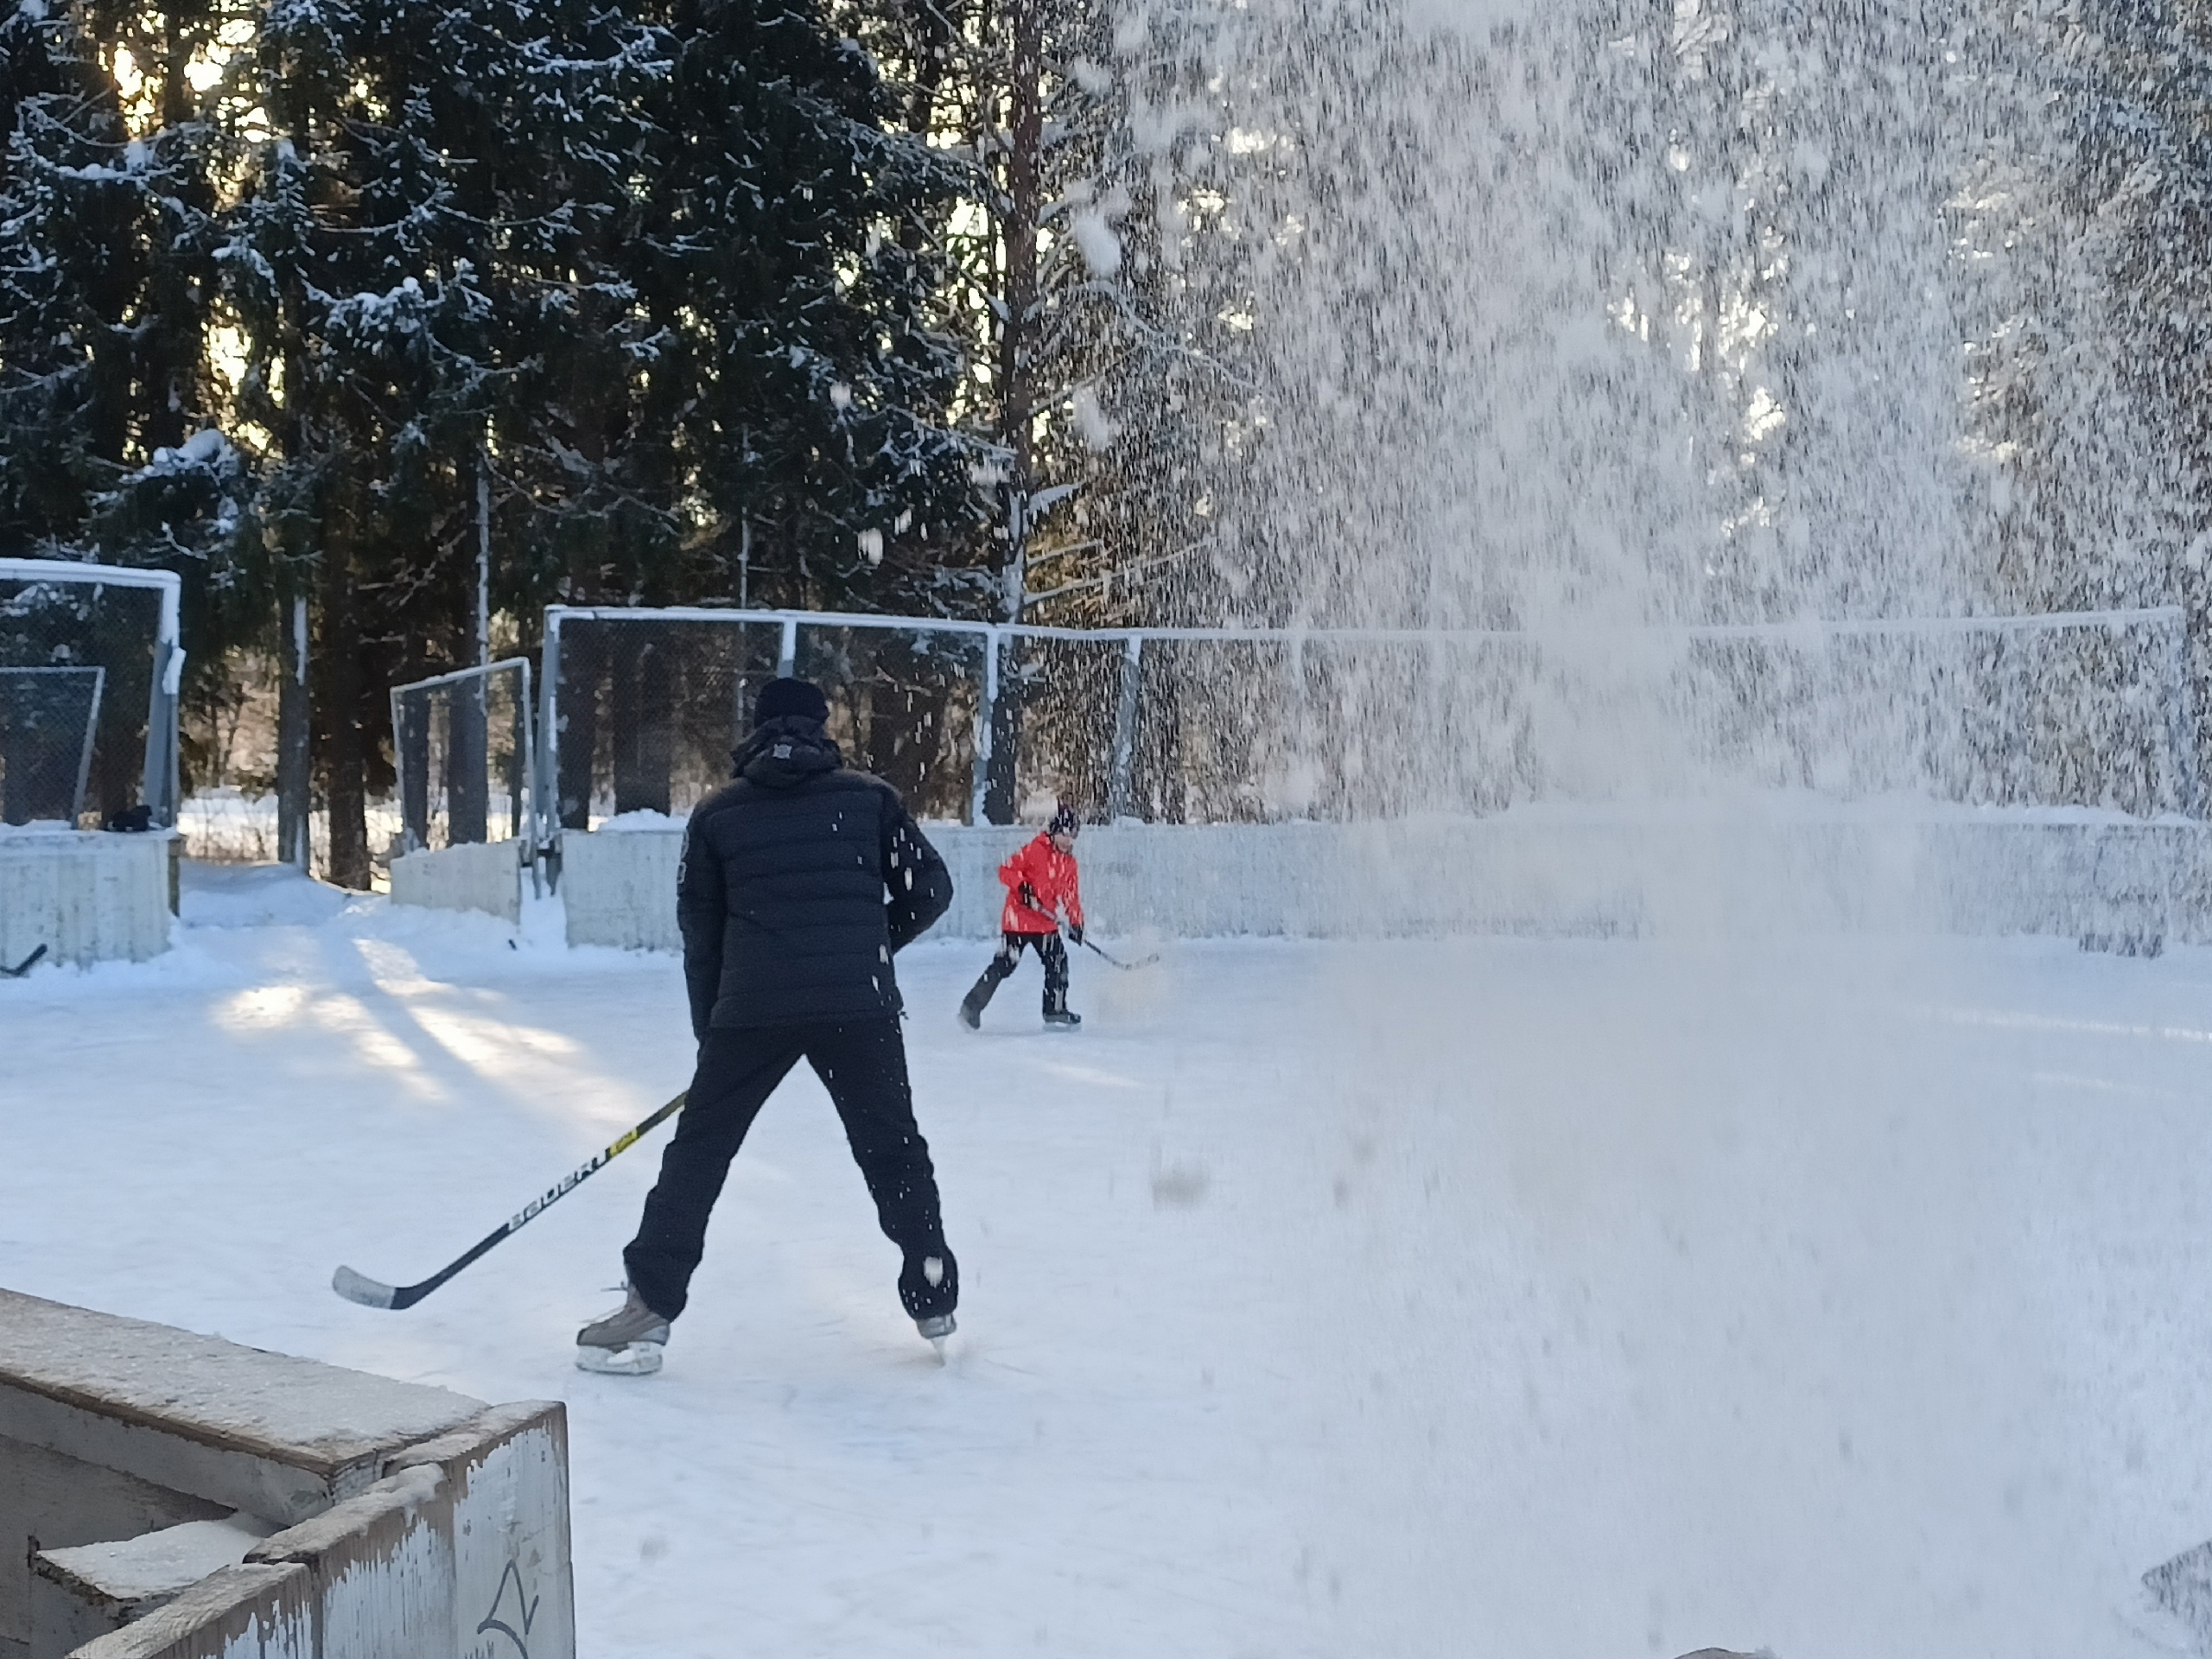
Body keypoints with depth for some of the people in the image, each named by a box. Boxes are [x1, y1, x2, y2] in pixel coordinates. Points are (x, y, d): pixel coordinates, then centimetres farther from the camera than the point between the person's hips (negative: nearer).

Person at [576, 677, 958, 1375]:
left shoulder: (717, 813, 12)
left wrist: (711, 1032, 21)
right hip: (859, 1005, 0)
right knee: (894, 1149, 15)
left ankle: (650, 1309, 8)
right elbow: (929, 889, 8)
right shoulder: (870, 798, 9)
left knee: (699, 1149, 11)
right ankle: (934, 1300, 21)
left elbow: (700, 931, 13)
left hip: (751, 1008, 0)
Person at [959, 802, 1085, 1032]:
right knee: (1004, 965, -7)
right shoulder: (1036, 850, -12)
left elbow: (1072, 894, 17)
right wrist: (1023, 887, -27)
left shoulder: (1069, 862, 12)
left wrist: (1076, 921, 8)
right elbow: (1006, 870, -14)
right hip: (1019, 917, -7)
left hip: (1046, 922, 7)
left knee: (1057, 961, 3)